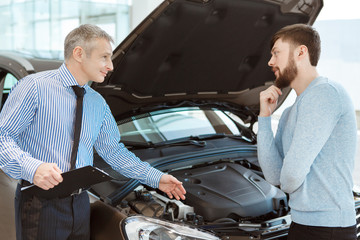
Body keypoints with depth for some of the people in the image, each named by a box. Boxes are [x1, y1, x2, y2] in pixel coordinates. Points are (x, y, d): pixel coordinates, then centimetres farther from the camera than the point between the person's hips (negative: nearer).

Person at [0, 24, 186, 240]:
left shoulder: (98, 103, 12)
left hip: (80, 204, 6)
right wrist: (32, 167, -29)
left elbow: (114, 151, 17)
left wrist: (156, 178, 12)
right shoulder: (35, 87, -8)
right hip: (40, 203, -5)